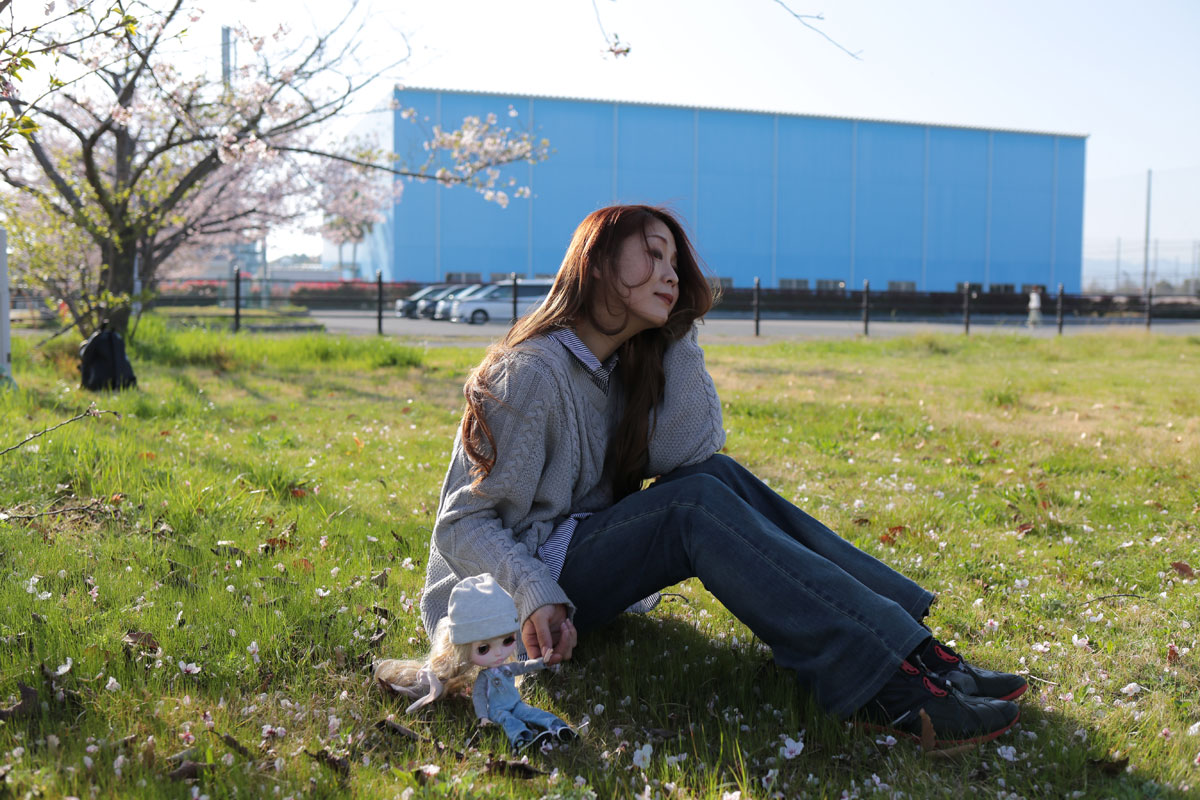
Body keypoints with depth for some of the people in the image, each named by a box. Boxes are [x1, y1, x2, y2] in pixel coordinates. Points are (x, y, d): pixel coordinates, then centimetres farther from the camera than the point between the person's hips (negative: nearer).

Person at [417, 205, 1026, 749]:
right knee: (698, 506, -26)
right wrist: (534, 598, -35)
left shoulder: (626, 364, 8)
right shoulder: (533, 372, -18)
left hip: (587, 557, 8)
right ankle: (894, 686, -33)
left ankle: (913, 649, -18)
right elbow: (464, 525, -19)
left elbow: (685, 452, -4)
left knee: (717, 478, -12)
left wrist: (679, 333, -6)